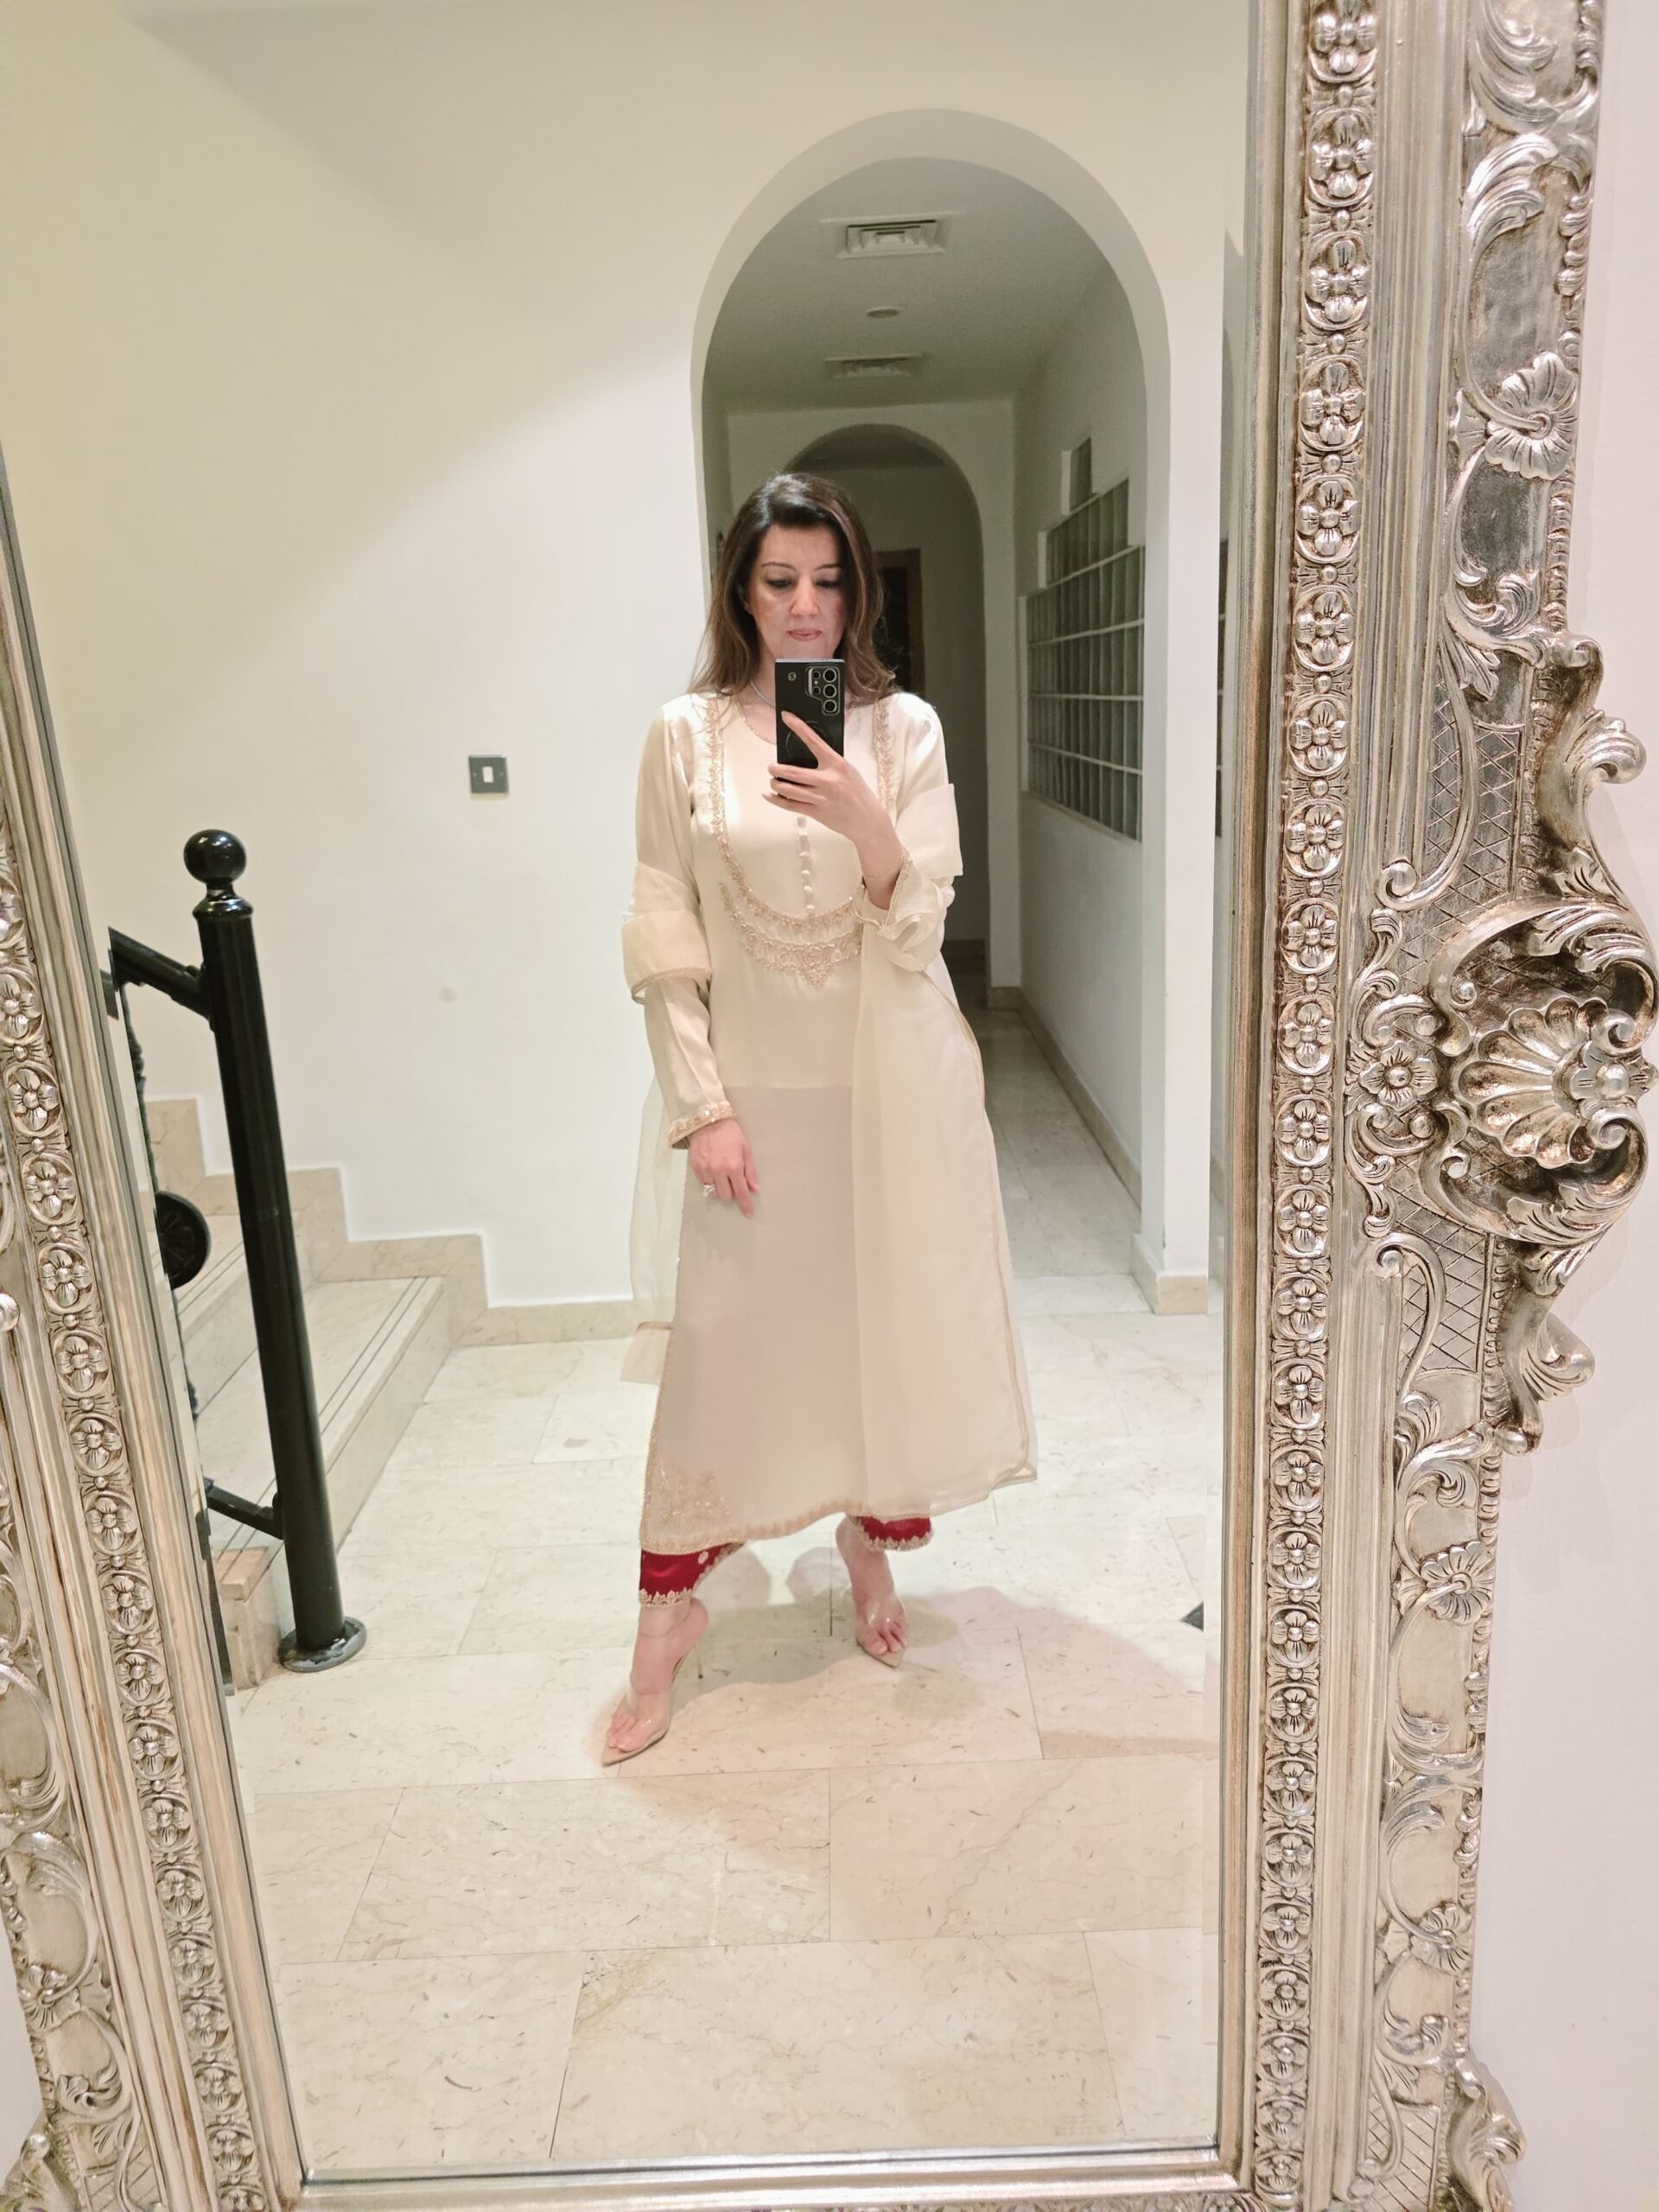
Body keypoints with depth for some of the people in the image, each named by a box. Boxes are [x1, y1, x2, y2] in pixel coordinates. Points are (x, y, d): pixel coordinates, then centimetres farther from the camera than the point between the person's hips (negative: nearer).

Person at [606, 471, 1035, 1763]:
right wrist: (702, 1105, -10)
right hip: (746, 1088, -1)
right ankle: (671, 1604, 21)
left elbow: (921, 928, -7)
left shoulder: (904, 729, 0)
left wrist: (866, 825, -26)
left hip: (886, 1085, 1)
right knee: (717, 1335, 4)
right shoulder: (686, 736, -2)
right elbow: (664, 943, -3)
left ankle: (872, 1542, 38)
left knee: (887, 1318, 12)